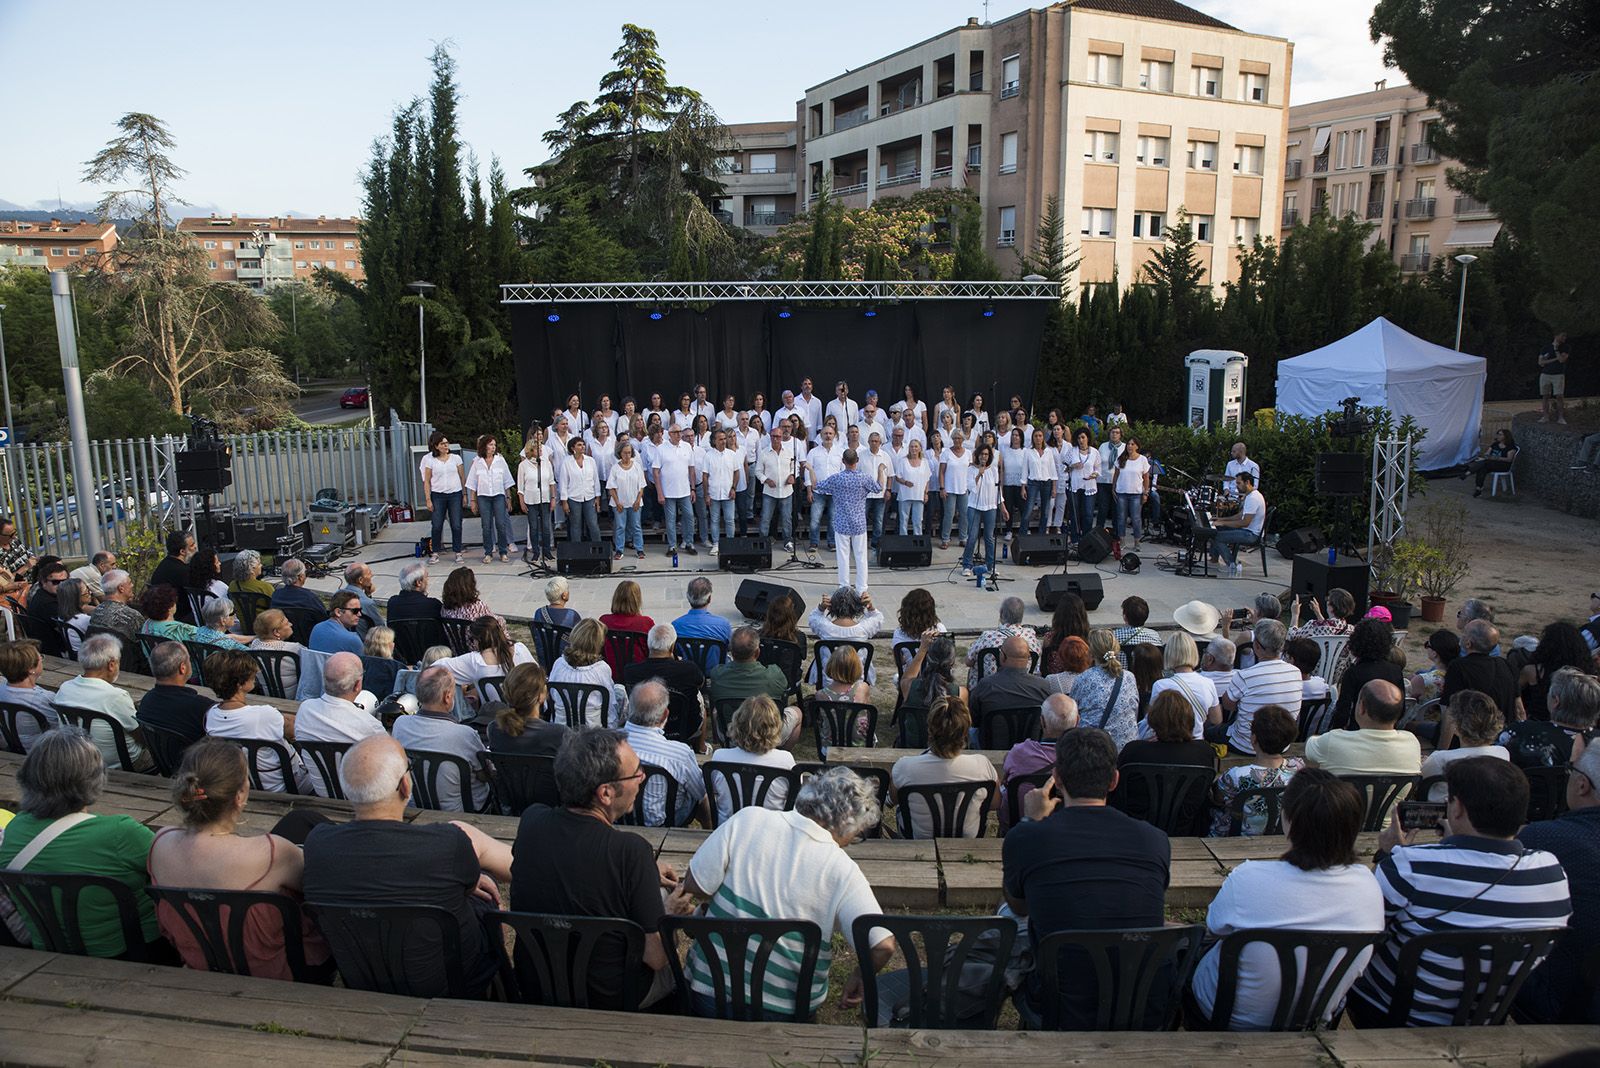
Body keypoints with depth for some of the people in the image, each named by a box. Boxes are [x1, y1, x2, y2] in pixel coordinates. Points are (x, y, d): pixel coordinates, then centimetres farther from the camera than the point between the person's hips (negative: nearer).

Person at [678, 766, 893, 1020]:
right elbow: (883, 946, -18)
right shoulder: (843, 871, -13)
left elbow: (694, 887, -7)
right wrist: (859, 980, 3)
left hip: (708, 993, 1)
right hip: (785, 1013, -1)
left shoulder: (747, 819, -10)